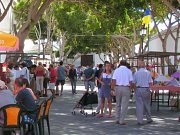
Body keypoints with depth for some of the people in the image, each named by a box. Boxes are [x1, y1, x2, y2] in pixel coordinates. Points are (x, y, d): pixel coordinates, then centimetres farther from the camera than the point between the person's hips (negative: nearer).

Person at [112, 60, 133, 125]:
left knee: (118, 104, 15)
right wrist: (129, 89, 9)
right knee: (124, 105, 1)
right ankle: (122, 120, -1)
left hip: (118, 88, 2)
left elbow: (114, 81, -5)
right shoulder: (129, 71, 3)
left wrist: (112, 89, -1)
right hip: (126, 88, -2)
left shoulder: (117, 70, 2)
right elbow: (130, 82, -1)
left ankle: (117, 119, 16)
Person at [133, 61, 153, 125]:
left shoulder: (136, 73, 1)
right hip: (146, 89, 0)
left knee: (139, 105, 1)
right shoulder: (148, 72, -2)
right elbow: (150, 83, -5)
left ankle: (140, 120, -4)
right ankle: (149, 119, 26)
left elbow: (134, 82, 1)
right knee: (147, 105, 14)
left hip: (138, 89, 0)